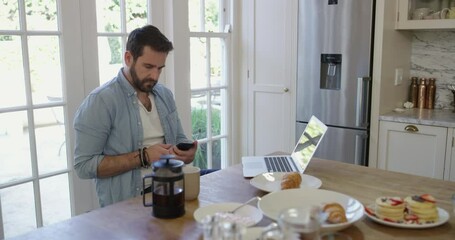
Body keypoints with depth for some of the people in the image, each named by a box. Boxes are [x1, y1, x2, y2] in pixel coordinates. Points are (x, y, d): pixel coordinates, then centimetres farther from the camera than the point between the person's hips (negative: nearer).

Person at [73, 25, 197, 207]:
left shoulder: (165, 95, 11)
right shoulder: (100, 101, -9)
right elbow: (84, 165, -12)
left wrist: (187, 152, -3)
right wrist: (143, 157, -18)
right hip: (124, 207, -6)